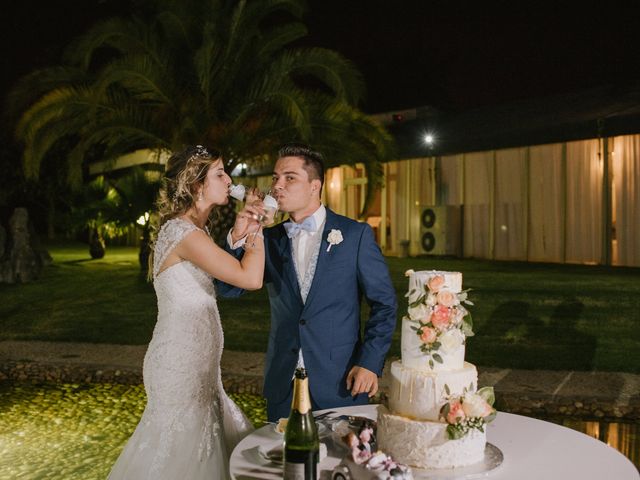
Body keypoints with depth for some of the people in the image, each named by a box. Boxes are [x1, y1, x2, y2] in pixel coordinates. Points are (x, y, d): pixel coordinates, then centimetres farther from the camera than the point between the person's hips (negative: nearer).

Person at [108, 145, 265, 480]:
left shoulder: (194, 229, 11)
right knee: (180, 451, 3)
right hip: (180, 364, -10)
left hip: (195, 362, 10)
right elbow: (250, 279, -24)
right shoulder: (182, 232, -20)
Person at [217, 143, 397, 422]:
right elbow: (227, 289, 2)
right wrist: (237, 237, -12)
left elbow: (384, 303, -3)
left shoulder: (355, 234, -5)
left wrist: (370, 363, -11)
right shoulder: (271, 239, 5)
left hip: (341, 385, -3)